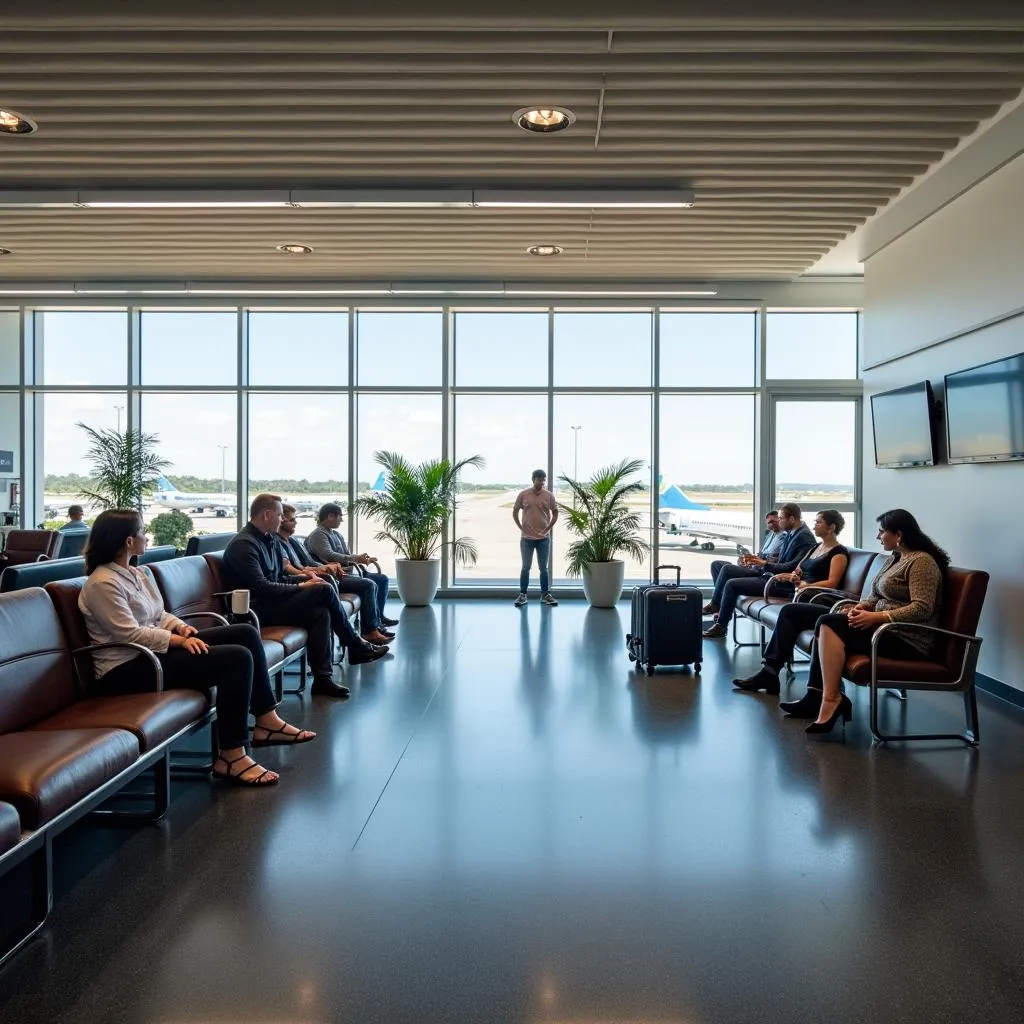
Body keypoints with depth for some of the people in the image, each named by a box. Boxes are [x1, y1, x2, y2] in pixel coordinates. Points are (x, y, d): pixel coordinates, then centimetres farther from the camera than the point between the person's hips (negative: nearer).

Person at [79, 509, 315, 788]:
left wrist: (182, 628, -3)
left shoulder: (139, 574, 14)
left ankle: (267, 722, 0)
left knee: (246, 633, -3)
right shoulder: (103, 583, -15)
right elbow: (130, 634, -21)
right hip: (127, 670, -10)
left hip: (153, 650, 10)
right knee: (237, 658, -23)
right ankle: (230, 757, -19)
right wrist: (180, 640, -20)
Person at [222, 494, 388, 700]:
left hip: (271, 603, 9)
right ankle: (356, 646, -3)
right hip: (258, 610, -9)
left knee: (321, 613, -16)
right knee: (324, 590, -18)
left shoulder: (268, 540, 16)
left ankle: (322, 678, -16)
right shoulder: (243, 544, -14)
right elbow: (260, 588, -22)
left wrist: (306, 579, 2)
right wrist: (300, 587, -15)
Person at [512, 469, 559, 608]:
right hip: (527, 538, -1)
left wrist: (549, 528, 1)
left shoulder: (549, 495, 0)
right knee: (526, 567, 4)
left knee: (543, 568, 7)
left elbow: (555, 513, 9)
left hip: (544, 538, 1)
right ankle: (522, 595, 11)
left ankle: (545, 594, 15)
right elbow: (515, 512, 6)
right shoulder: (523, 494, -2)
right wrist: (521, 528, 0)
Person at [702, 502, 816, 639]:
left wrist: (766, 564, -22)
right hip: (769, 573, 10)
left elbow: (792, 566, -25)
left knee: (732, 584, -18)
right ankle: (714, 605, 15)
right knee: (727, 569, 6)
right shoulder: (791, 533, 10)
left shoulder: (805, 537, -18)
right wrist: (759, 559, 5)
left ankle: (720, 628, -7)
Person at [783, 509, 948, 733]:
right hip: (887, 629, 10)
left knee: (830, 625, -23)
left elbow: (922, 608, -21)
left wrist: (875, 617, -25)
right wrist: (860, 607, -1)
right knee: (827, 623, -6)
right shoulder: (894, 558, 17)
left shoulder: (921, 562, -12)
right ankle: (816, 696, -11)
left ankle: (830, 700, -22)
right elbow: (877, 597, 21)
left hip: (907, 640, -10)